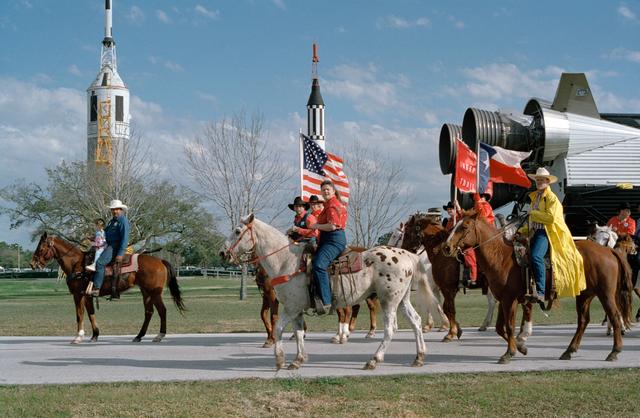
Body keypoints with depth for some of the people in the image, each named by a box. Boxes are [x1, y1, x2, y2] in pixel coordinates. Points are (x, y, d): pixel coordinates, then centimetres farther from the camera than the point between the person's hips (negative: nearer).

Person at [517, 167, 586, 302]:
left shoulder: (552, 198, -2)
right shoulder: (535, 197, 24)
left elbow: (551, 217, -17)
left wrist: (533, 214, -12)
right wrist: (522, 231, 17)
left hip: (547, 232, -9)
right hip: (535, 232, 9)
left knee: (536, 256, -32)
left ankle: (541, 292, -36)